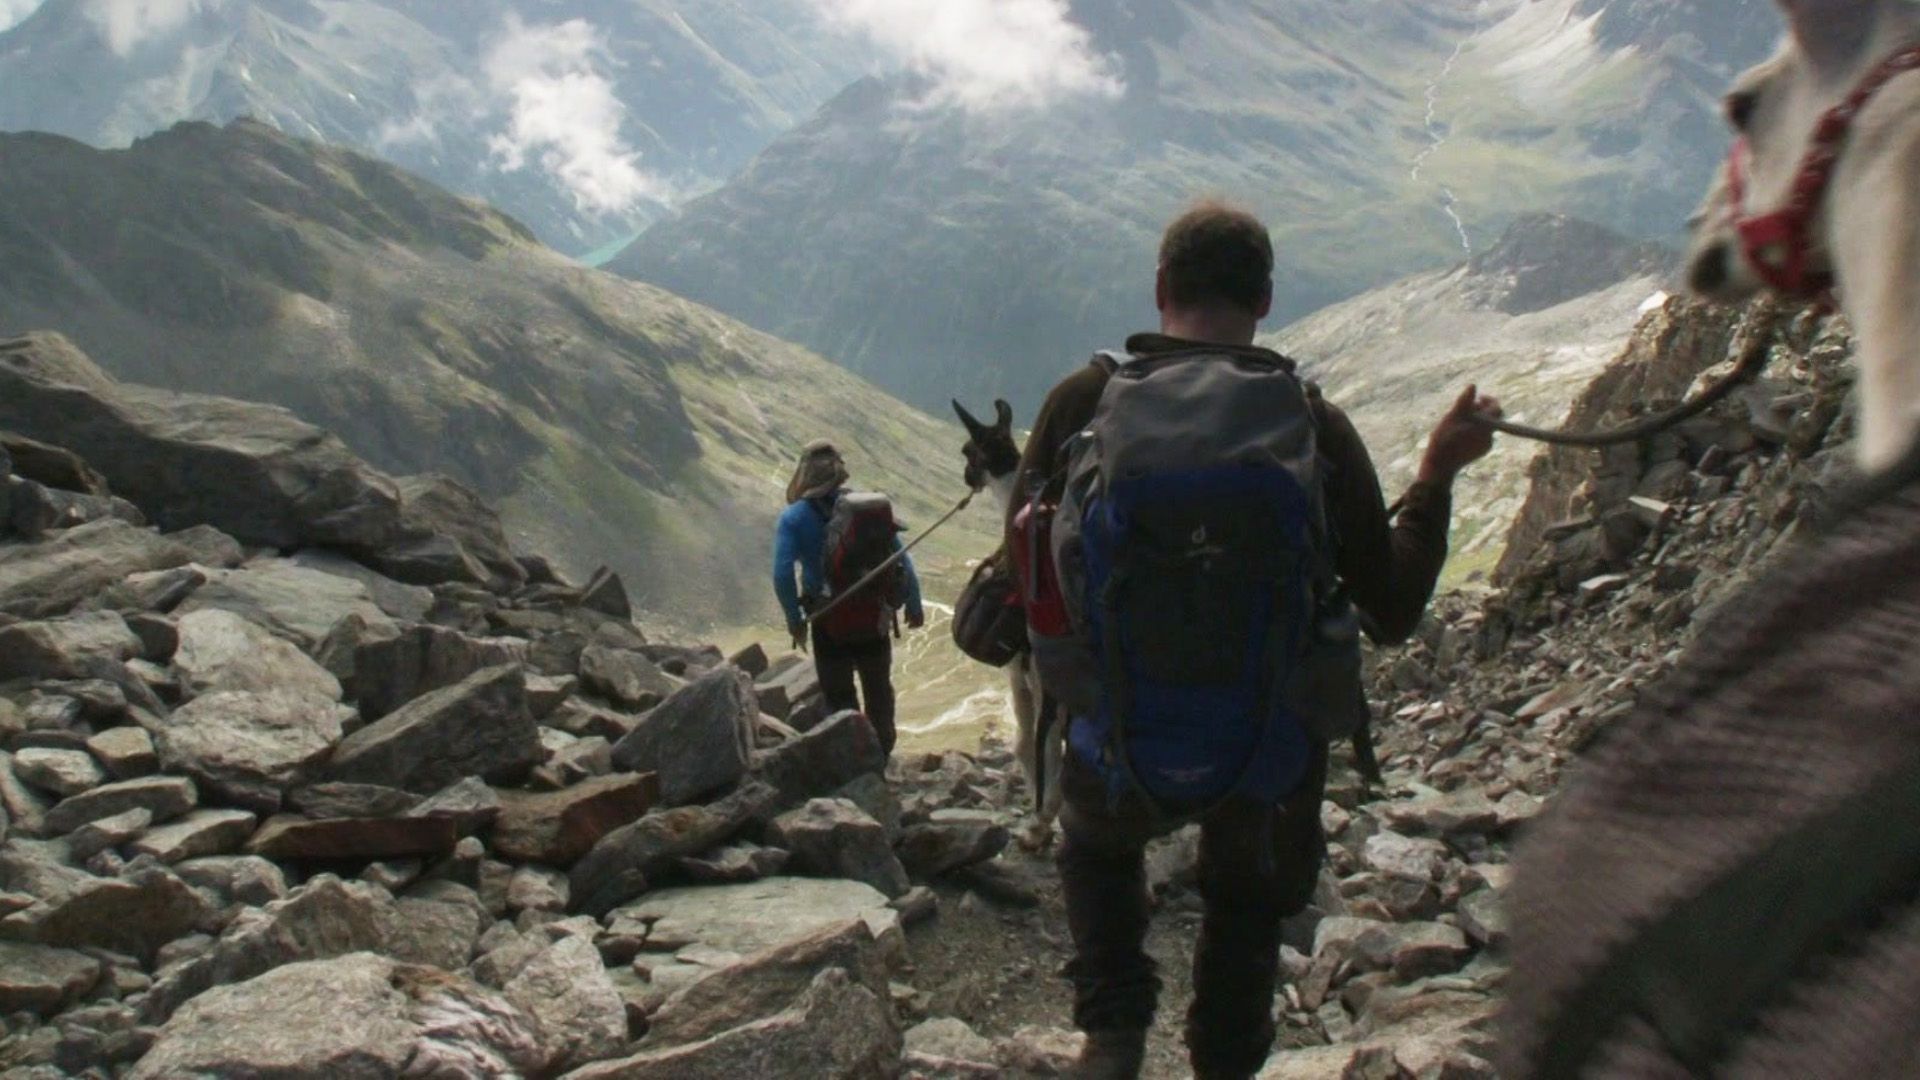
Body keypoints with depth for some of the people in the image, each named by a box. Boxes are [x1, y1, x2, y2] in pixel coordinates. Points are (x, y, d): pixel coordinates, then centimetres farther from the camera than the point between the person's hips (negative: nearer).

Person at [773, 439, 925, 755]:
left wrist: (794, 619, -8)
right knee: (878, 690, 22)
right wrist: (914, 607, 3)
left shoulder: (794, 517, -11)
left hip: (829, 623, -2)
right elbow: (902, 561, -6)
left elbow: (782, 575, -20)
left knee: (839, 696, 15)